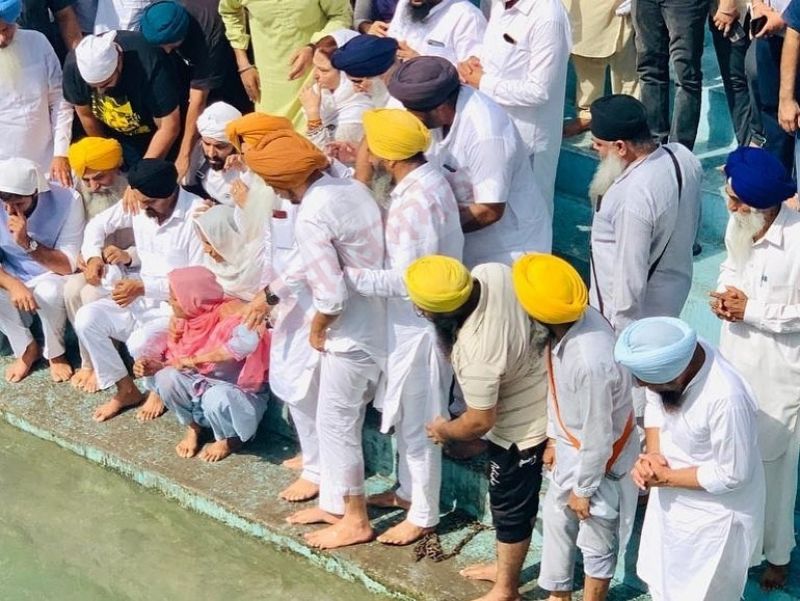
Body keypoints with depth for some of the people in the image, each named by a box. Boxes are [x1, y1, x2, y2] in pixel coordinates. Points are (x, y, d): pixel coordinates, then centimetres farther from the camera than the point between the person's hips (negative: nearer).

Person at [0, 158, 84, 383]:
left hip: (51, 276, -3)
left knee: (50, 292, -35)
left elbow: (68, 265, -24)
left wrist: (28, 243, -38)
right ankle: (25, 349, -2)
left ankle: (55, 353, -6)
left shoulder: (67, 200, -26)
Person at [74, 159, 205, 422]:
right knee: (86, 318, -13)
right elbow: (98, 224, 14)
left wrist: (143, 287, -27)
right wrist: (93, 256, -8)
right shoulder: (136, 204, -3)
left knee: (140, 343, -32)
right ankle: (126, 390, 1)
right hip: (142, 300, 7)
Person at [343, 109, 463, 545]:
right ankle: (410, 490, 44)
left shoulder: (414, 204, -30)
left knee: (417, 423, 7)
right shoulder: (427, 179, 0)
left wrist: (343, 273, -26)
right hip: (412, 319, 10)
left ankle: (423, 516, 24)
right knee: (405, 415, 25)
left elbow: (404, 281, -31)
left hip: (420, 325, -10)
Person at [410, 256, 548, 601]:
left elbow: (480, 422, -25)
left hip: (521, 427, -9)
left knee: (510, 506, 14)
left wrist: (444, 430, -5)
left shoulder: (476, 354, -39)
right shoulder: (492, 273, -19)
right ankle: (506, 566, 48)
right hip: (540, 399, 9)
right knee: (511, 498, 27)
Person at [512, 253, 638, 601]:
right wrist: (553, 438, 13)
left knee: (596, 542, 17)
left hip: (598, 459, -9)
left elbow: (597, 438, -27)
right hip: (570, 448, 9)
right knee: (556, 520, 28)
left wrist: (583, 488, -13)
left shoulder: (591, 362, -41)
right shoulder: (574, 318, -16)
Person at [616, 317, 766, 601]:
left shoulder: (726, 398, -38)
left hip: (712, 513, -7)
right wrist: (653, 454, -14)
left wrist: (665, 478, -19)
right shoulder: (673, 356, -18)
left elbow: (732, 475, -26)